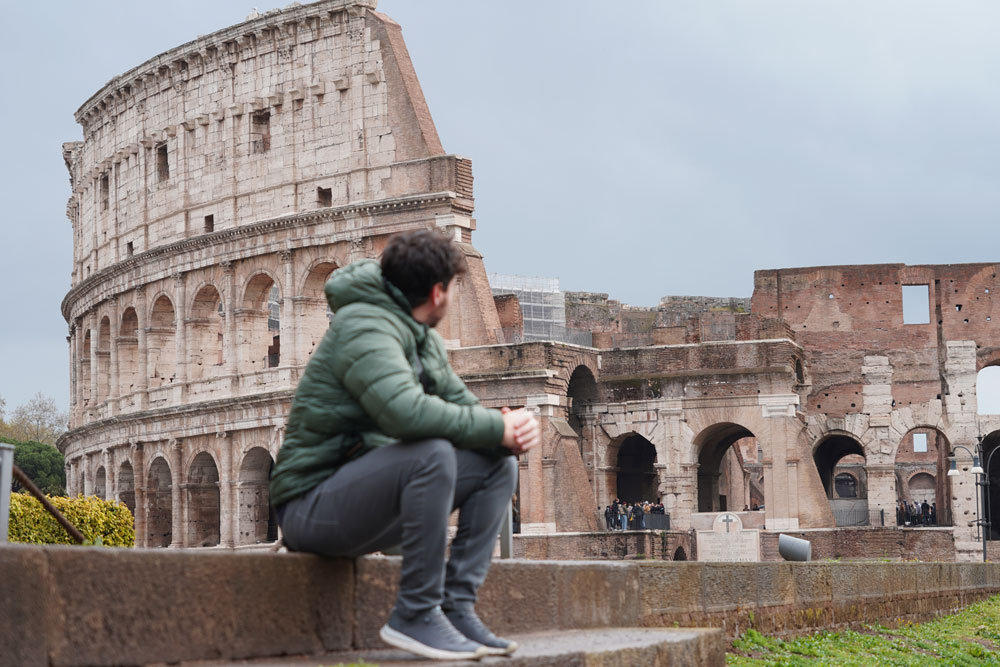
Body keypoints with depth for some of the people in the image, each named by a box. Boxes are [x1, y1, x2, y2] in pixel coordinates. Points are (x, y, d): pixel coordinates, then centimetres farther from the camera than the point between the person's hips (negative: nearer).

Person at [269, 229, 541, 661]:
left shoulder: (423, 339, 14)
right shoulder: (365, 326, -17)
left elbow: (463, 404, 13)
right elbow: (406, 411, -34)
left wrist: (511, 430, -11)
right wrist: (496, 429, -23)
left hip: (364, 502, 10)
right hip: (312, 507, -10)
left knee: (499, 465, 2)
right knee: (432, 454, -33)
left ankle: (456, 606, -5)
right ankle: (415, 615, -22)